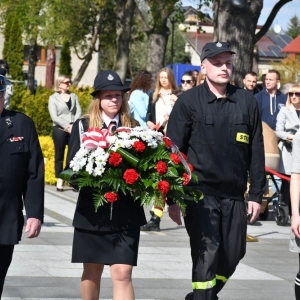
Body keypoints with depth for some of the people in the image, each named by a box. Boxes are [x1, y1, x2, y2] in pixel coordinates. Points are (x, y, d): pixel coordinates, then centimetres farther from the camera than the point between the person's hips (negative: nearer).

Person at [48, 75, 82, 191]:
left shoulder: (74, 96, 13)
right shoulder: (53, 98, 2)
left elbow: (78, 112, 7)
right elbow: (54, 116, -6)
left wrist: (74, 125, -9)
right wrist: (67, 126, -14)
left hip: (73, 129, 3)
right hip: (60, 129, -3)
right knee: (59, 156, 1)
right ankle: (59, 181, 4)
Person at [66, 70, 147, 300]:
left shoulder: (134, 127, 6)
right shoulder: (83, 126, 2)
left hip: (126, 212, 0)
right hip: (92, 211, 0)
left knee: (122, 274, -9)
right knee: (92, 272, 13)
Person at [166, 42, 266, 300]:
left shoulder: (246, 102, 6)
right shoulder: (188, 102, -2)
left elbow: (256, 152, 8)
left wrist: (256, 194, 4)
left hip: (234, 195, 4)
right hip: (200, 192, -4)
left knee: (232, 255, 10)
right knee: (206, 255, -10)